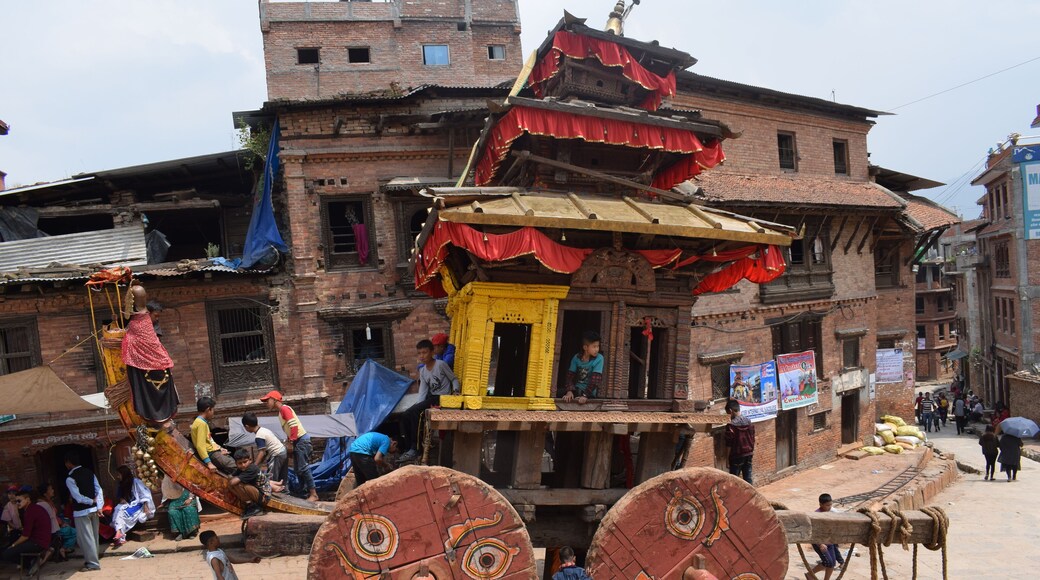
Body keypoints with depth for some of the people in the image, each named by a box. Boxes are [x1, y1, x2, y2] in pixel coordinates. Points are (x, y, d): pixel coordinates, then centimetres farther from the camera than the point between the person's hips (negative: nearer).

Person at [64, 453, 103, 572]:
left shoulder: (70, 478, -13)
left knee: (85, 537, 1)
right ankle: (92, 559, 26)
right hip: (93, 510, 7)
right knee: (93, 536, 16)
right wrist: (99, 506, -2)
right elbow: (99, 489, 1)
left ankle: (92, 563, 4)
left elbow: (78, 497, -17)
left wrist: (92, 501, -4)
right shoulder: (89, 472, 6)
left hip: (81, 511, -7)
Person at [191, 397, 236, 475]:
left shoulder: (202, 421, 13)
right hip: (211, 454, -10)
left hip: (213, 450, 10)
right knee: (234, 466, -17)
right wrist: (209, 463, -27)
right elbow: (200, 446, -24)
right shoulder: (202, 423, -17)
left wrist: (219, 448, 10)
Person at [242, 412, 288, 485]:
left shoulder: (259, 436, -18)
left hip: (277, 455, -10)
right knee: (282, 479, 18)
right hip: (283, 451, 10)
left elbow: (261, 452, -22)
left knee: (271, 479, -7)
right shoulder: (264, 429, 9)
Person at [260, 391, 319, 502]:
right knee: (298, 469, 11)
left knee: (303, 468, -11)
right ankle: (305, 492, 17)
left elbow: (294, 426, -21)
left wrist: (290, 442, -18)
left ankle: (313, 494, -9)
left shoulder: (284, 408, -12)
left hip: (301, 440, -10)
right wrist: (288, 442, 12)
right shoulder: (281, 411, 18)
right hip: (296, 441, 10)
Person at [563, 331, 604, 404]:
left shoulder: (599, 359, -11)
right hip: (576, 390, 3)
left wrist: (585, 395, -24)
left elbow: (595, 379, -17)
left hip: (590, 393, -2)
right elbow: (570, 376, -2)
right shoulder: (576, 358, -1)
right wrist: (569, 391, -19)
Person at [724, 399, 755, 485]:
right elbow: (752, 438, 9)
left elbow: (728, 442, -15)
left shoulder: (731, 425, -18)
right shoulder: (748, 421, 1)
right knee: (748, 477, 12)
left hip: (737, 455, -6)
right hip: (749, 454, 6)